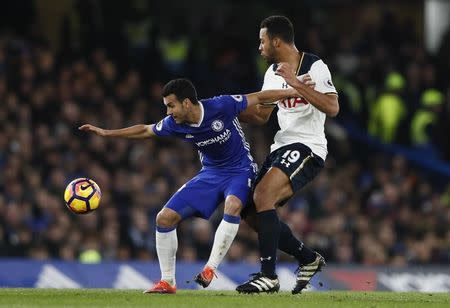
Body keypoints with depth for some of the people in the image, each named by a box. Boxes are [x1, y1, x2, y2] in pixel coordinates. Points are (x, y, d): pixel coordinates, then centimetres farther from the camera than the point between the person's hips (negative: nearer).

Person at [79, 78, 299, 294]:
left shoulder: (221, 106, -25)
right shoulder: (174, 124, -11)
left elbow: (259, 97, -15)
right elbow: (144, 131, 6)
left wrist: (295, 92, -16)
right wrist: (105, 133, 6)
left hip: (239, 171, -5)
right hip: (210, 173, 5)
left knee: (233, 206, -38)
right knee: (165, 218, -5)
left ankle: (210, 269, -30)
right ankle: (167, 282, 7)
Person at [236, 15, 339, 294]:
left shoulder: (315, 67, -10)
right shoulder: (273, 73, 14)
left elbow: (332, 108, -22)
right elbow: (261, 115, 24)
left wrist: (297, 83, -25)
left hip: (307, 147, -9)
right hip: (282, 146, 9)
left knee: (263, 195, -28)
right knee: (251, 213, 6)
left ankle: (269, 276, -27)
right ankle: (309, 259, 22)